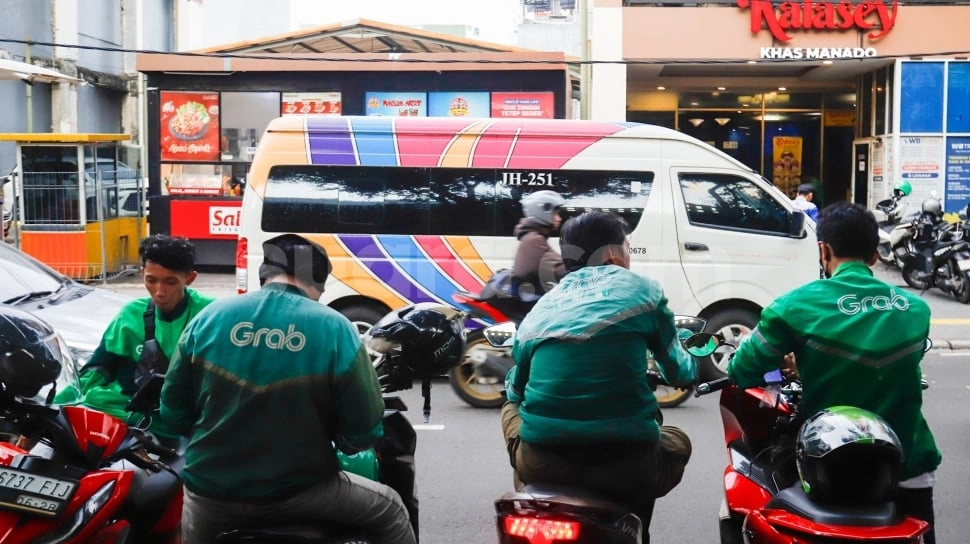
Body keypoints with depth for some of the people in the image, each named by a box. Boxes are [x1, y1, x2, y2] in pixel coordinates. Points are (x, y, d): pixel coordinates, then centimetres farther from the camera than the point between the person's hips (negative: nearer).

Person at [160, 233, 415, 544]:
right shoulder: (335, 329, -11)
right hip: (297, 490, -3)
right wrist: (337, 442, 13)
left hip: (211, 489, 3)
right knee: (389, 511, 21)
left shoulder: (210, 317, -4)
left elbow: (173, 408, 2)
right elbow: (364, 431, -10)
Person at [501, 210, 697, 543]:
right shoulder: (641, 290, 9)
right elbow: (679, 373, 20)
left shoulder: (537, 311, 15)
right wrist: (692, 365, 45)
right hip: (626, 464, -2)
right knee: (676, 442, 32)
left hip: (542, 466, 2)